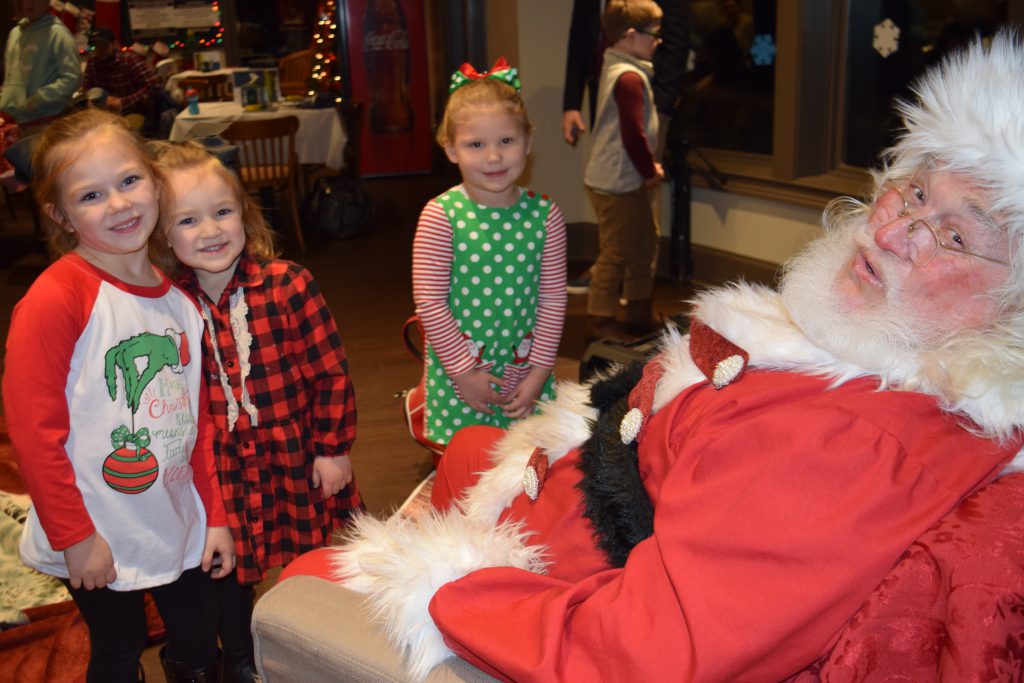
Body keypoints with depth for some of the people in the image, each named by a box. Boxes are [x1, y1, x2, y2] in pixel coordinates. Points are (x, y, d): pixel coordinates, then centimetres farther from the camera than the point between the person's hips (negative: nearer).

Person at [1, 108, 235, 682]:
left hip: (181, 527, 6)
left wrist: (216, 515, 8)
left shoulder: (179, 299, 3)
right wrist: (75, 536, -15)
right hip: (100, 540, -5)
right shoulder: (54, 299, -19)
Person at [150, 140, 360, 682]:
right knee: (228, 575, 17)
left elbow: (330, 372, -9)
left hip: (295, 460, -1)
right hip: (219, 471, 1)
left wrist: (333, 448, -7)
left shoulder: (288, 285, -14)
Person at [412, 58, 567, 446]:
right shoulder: (441, 216, -12)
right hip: (458, 375, -2)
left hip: (525, 372, 3)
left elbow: (553, 298, 1)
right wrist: (464, 371, -9)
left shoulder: (545, 215, -3)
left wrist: (539, 371, -3)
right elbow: (429, 301, -11)